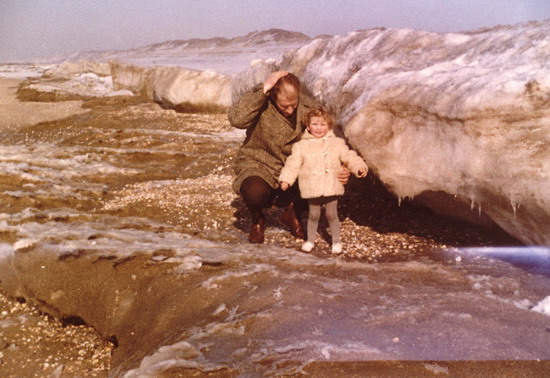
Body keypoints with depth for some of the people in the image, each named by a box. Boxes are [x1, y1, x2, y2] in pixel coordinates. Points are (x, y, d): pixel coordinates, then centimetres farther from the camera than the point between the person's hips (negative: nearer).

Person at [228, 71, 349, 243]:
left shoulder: (307, 107, -6)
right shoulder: (261, 102, -16)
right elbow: (236, 119, -36)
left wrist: (341, 170, -19)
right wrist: (263, 89, -35)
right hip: (259, 166, -3)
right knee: (254, 192, -38)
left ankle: (293, 214, 12)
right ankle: (257, 219, 4)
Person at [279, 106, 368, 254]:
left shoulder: (337, 144, 4)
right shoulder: (301, 146, 2)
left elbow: (349, 157, 3)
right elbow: (293, 164, 1)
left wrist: (360, 167, -13)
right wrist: (286, 179, -9)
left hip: (331, 188, 0)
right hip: (312, 190, 0)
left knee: (332, 215, 7)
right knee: (313, 215, 10)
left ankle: (336, 241, 23)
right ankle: (310, 240, 28)